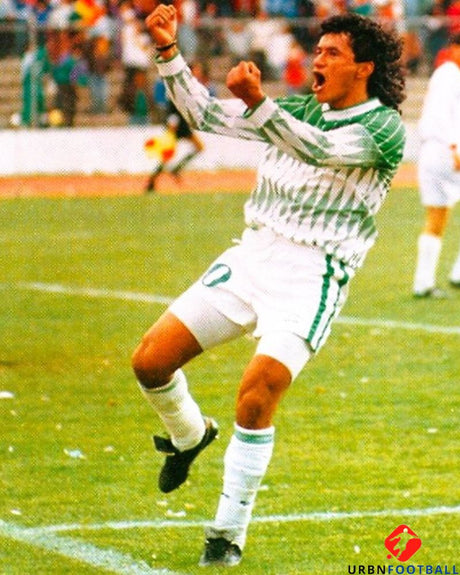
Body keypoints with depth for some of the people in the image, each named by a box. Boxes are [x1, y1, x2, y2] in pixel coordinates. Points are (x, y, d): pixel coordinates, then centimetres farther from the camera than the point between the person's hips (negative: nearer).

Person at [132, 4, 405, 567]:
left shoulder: (384, 127, -6)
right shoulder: (298, 110, 15)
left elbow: (320, 150, -25)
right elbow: (207, 114, 14)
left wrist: (257, 104, -40)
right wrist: (168, 52, 2)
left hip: (313, 274, -6)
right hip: (252, 255, 6)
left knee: (255, 399, -20)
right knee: (150, 361, -2)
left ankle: (228, 534, -4)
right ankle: (189, 435, 31)